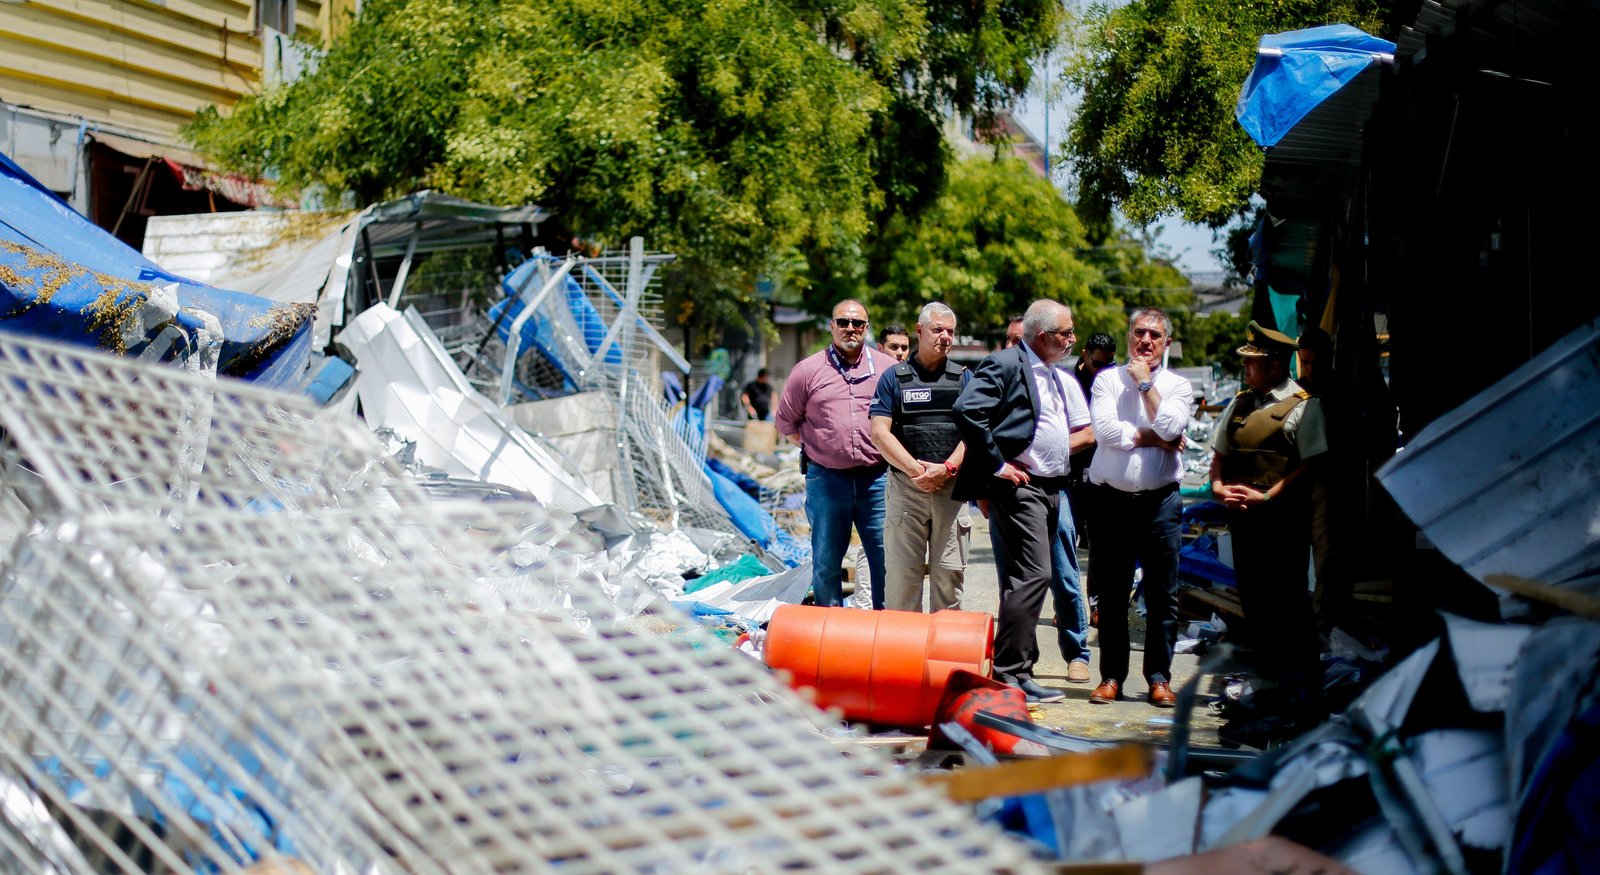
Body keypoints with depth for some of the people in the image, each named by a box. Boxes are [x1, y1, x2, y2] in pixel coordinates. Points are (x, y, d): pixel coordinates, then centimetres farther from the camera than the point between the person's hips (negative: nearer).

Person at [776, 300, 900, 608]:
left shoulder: (890, 368, 5)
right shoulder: (808, 370, 4)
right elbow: (786, 421, 13)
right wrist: (821, 445, 8)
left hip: (877, 478, 0)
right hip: (826, 479, 0)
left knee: (886, 559, 2)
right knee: (826, 562, 7)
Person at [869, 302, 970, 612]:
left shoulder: (963, 378, 11)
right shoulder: (893, 377, 6)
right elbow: (880, 432, -2)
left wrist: (946, 468, -13)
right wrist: (915, 469, -12)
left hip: (952, 487, 1)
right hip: (905, 485, -1)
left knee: (950, 571, 2)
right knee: (902, 572, -2)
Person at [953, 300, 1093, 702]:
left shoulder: (1056, 377, 19)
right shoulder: (1004, 364, -10)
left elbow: (1079, 429, 32)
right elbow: (967, 410, -23)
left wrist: (1062, 459, 15)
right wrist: (997, 465, -20)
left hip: (1049, 488, 9)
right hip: (1019, 486, -9)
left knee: (1026, 578, 11)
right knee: (1034, 574, -15)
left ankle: (1015, 670, 16)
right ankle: (1011, 673, -13)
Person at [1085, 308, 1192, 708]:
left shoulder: (1178, 386, 8)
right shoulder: (1108, 379, 6)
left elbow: (1170, 428, -12)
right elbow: (1105, 429, -10)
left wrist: (1146, 383, -6)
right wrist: (1155, 438, -7)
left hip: (1160, 500, 0)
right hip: (1110, 499, 0)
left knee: (1162, 594, 1)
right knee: (1111, 593, 5)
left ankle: (1159, 677, 10)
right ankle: (1111, 675, 14)